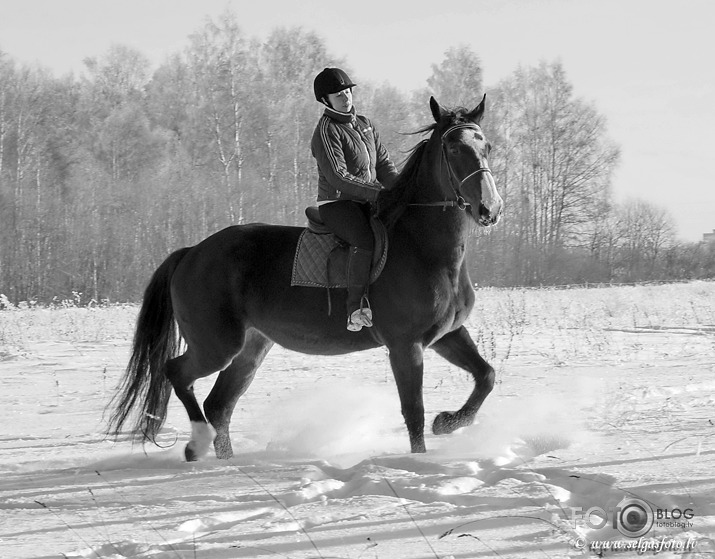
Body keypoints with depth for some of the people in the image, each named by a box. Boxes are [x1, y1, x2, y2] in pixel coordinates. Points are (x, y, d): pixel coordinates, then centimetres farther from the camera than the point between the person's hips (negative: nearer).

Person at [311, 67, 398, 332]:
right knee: (366, 240, -35)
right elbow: (338, 177, -20)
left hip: (368, 202, 8)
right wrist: (379, 192, -24)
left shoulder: (365, 124, 13)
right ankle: (357, 306, -32)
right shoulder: (326, 131, -11)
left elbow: (384, 164, 14)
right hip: (336, 203, -8)